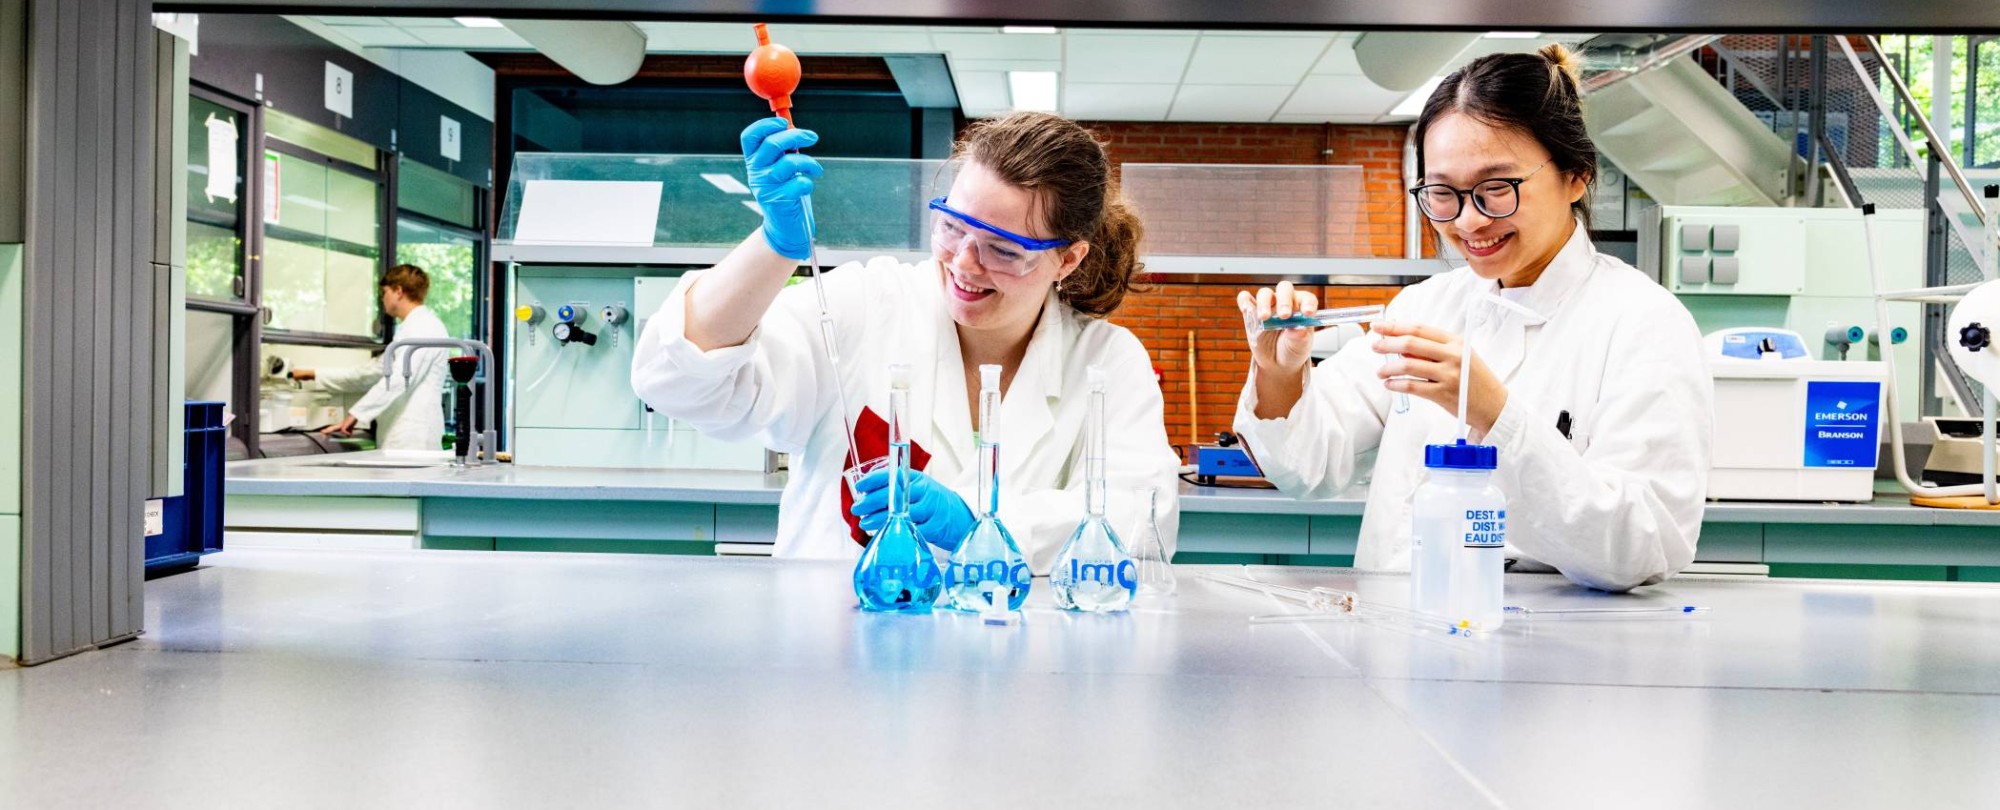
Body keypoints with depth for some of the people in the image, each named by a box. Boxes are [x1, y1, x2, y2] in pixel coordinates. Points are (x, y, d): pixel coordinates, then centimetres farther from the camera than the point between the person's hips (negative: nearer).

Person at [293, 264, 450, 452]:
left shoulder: (425, 326, -9)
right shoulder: (409, 328, 23)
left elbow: (398, 379, -20)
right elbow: (371, 373, 28)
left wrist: (355, 415, -20)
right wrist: (316, 376, 29)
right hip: (397, 440, 9)